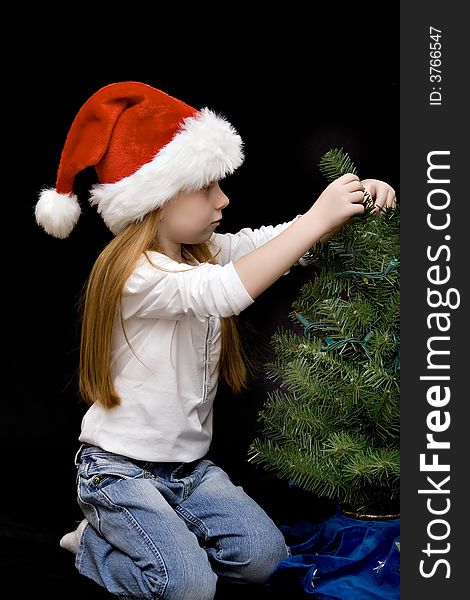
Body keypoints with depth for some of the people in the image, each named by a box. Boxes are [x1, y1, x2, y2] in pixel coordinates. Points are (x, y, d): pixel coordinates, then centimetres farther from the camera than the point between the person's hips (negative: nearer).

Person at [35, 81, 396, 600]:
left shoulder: (205, 252, 3)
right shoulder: (134, 271, -23)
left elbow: (283, 239, 0)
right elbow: (224, 292, -39)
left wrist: (354, 199, -19)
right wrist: (317, 217, -36)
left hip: (188, 463, 8)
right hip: (120, 467, -7)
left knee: (265, 557, -6)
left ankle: (130, 532, 14)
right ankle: (97, 543, 10)